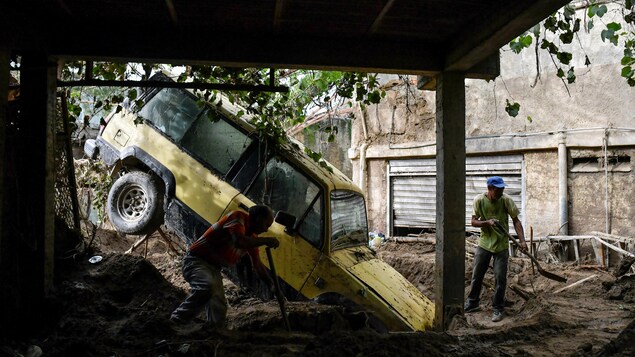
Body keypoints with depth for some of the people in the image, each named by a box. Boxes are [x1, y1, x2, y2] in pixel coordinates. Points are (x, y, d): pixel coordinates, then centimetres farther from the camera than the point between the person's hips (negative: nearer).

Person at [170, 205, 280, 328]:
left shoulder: (252, 237, 7)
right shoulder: (237, 217, -18)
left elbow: (258, 266, 16)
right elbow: (240, 242, -36)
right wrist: (266, 241, -25)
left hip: (214, 267, 9)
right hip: (196, 261, -9)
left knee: (219, 306, 4)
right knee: (207, 286, -35)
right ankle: (176, 321, -25)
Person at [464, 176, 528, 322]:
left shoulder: (506, 200, -14)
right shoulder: (479, 200, -11)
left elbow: (516, 221, -9)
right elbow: (474, 221, -6)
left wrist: (522, 241, -20)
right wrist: (487, 222, -26)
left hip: (501, 245, -2)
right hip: (484, 243, 2)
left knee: (500, 278, 0)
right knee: (476, 275, 11)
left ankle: (498, 309, 16)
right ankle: (472, 303, 30)